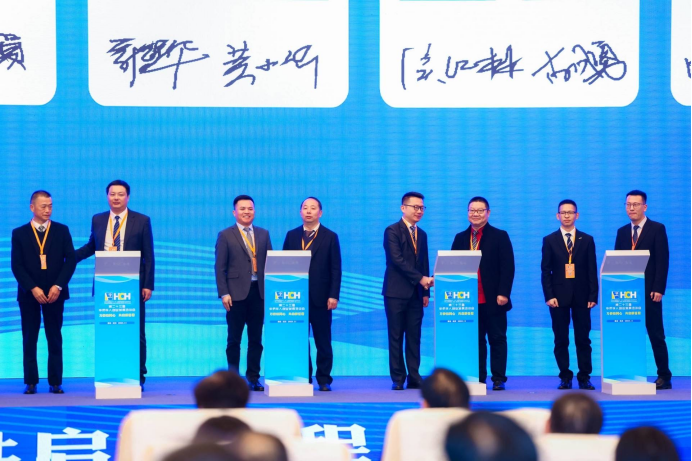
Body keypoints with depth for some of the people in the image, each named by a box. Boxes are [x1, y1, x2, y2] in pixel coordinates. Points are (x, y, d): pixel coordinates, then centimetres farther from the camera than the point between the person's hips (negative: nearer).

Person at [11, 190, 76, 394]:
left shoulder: (62, 231, 6)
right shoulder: (19, 233, 4)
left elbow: (70, 260, 0)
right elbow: (16, 265, -2)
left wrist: (58, 286, -11)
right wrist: (33, 288, -13)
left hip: (55, 292, 0)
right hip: (29, 293, 0)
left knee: (55, 339, 1)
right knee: (29, 339, 1)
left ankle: (55, 382, 3)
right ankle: (31, 382, 5)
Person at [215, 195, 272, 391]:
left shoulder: (263, 234, 12)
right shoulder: (226, 235, 2)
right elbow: (220, 267, -2)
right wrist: (223, 293, -10)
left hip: (259, 292, 3)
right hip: (236, 293, -3)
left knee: (256, 339, 5)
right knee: (234, 339, 3)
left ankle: (253, 378, 12)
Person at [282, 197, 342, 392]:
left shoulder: (330, 237, 4)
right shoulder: (291, 236, 10)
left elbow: (336, 269, 0)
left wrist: (333, 295, -8)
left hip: (321, 297, -2)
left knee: (323, 341, 1)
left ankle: (324, 380, 6)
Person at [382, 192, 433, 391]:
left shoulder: (422, 234, 16)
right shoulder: (392, 231, -5)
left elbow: (424, 264, 15)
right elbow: (397, 259, -15)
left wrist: (426, 291, 7)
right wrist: (420, 278, -18)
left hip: (416, 293, 6)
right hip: (396, 292, -5)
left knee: (414, 337, 3)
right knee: (396, 337, -2)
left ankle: (414, 378, 5)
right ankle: (398, 379, 0)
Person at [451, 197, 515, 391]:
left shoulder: (500, 236, 2)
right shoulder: (460, 238, 12)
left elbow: (507, 267, -4)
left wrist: (503, 293, -13)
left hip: (493, 300, -3)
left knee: (497, 339, 0)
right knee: (475, 340, 5)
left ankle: (498, 379, 3)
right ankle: (478, 378, 10)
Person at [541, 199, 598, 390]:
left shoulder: (587, 240, 7)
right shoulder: (549, 240, 6)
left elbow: (592, 270, 5)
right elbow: (545, 271, 2)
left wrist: (593, 296, -3)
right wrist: (549, 295, -8)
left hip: (581, 296, 0)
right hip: (559, 296, 0)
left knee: (583, 339, 1)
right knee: (561, 340, 2)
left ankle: (584, 378, 5)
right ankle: (565, 378, 8)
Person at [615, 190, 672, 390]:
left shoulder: (657, 229, 0)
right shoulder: (622, 232, 14)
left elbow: (662, 261, -6)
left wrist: (658, 289, -13)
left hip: (649, 291, -4)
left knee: (656, 334, 0)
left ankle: (664, 376, 6)